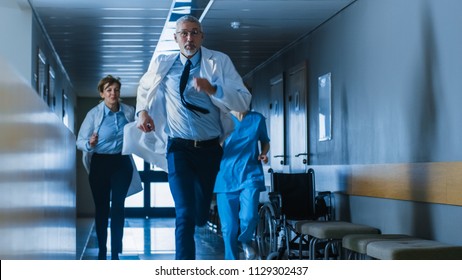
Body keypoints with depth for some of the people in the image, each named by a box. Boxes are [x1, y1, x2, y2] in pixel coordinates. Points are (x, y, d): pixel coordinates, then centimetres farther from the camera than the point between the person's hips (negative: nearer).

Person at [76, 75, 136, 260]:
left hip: (122, 163, 1)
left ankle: (116, 253, 6)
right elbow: (80, 142, -11)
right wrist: (90, 144, -31)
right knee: (101, 208, 7)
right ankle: (101, 251, 18)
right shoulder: (94, 114, -9)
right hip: (100, 163, -1)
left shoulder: (129, 111, -3)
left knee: (118, 207, -1)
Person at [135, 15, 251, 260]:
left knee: (201, 214, 17)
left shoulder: (219, 62, -4)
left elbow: (243, 101, -14)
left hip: (210, 148, 1)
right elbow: (144, 88, 23)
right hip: (179, 148, -1)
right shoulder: (162, 64, 1)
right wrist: (142, 111, 4)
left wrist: (212, 89, -28)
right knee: (185, 213, -15)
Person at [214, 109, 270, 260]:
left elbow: (265, 141, 22)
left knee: (249, 217, -21)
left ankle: (246, 240, 14)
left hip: (251, 175, 0)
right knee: (228, 227, -1)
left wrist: (263, 153, 2)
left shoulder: (258, 118, 8)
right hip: (226, 177, 0)